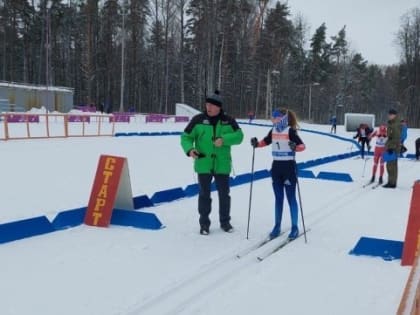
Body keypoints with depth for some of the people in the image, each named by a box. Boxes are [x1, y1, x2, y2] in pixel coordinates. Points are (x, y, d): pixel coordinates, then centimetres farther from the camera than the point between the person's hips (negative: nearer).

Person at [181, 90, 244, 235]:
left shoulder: (228, 121, 2)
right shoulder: (198, 120, -2)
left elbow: (239, 136, -5)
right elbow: (186, 137, 2)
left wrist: (224, 139, -21)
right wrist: (189, 149, -18)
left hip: (222, 165, 1)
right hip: (203, 164, -1)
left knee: (224, 194, 10)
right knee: (204, 194, 6)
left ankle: (225, 221, 26)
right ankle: (204, 223, 18)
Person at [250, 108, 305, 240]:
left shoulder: (290, 131, -12)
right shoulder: (273, 131, 6)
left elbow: (302, 145, -19)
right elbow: (266, 141, 22)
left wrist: (295, 147, -40)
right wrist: (256, 144, 3)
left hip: (288, 166, -6)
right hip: (276, 166, 6)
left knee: (291, 198, 0)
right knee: (278, 198, 11)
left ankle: (295, 227, 8)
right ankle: (277, 226, 18)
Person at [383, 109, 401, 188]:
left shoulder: (396, 125, -14)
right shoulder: (390, 124, 15)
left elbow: (396, 137, -20)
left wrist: (392, 147, -23)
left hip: (394, 148, -10)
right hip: (389, 147, 10)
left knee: (392, 165, -7)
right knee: (389, 165, 14)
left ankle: (393, 183, -3)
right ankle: (390, 182, 22)